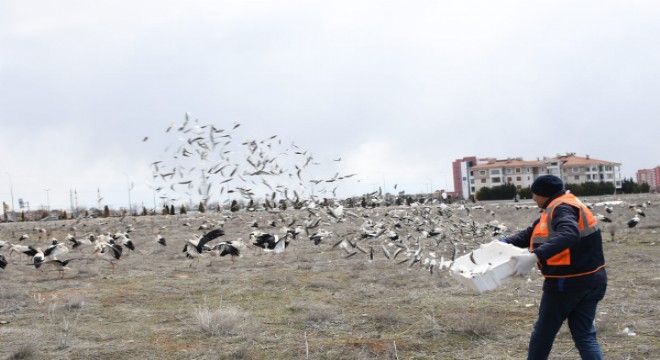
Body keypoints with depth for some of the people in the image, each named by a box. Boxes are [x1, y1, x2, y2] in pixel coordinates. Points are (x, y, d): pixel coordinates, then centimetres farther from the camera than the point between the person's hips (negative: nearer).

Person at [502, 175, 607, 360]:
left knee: (543, 332, 9)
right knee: (584, 335, 8)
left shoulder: (561, 208, -17)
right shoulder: (555, 209, 15)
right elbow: (531, 233, 22)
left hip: (566, 283, -9)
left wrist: (535, 256, -45)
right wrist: (503, 243, 13)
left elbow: (569, 235, -37)